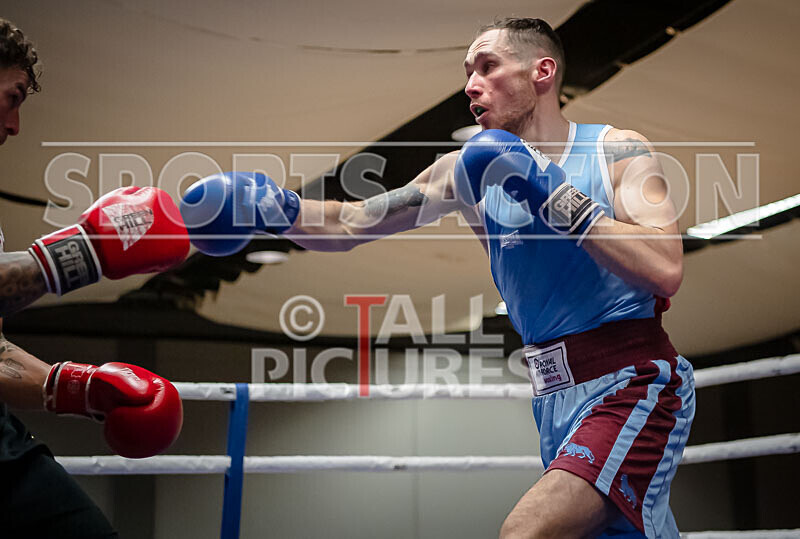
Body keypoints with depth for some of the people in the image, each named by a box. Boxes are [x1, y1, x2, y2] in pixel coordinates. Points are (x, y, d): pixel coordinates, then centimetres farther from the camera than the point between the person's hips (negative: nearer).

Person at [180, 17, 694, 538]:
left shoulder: (618, 150, -4)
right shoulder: (473, 170, 8)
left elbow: (665, 271, -18)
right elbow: (349, 224, 8)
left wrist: (557, 197, -19)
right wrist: (280, 208, -11)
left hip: (630, 383, -5)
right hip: (556, 397, 5)